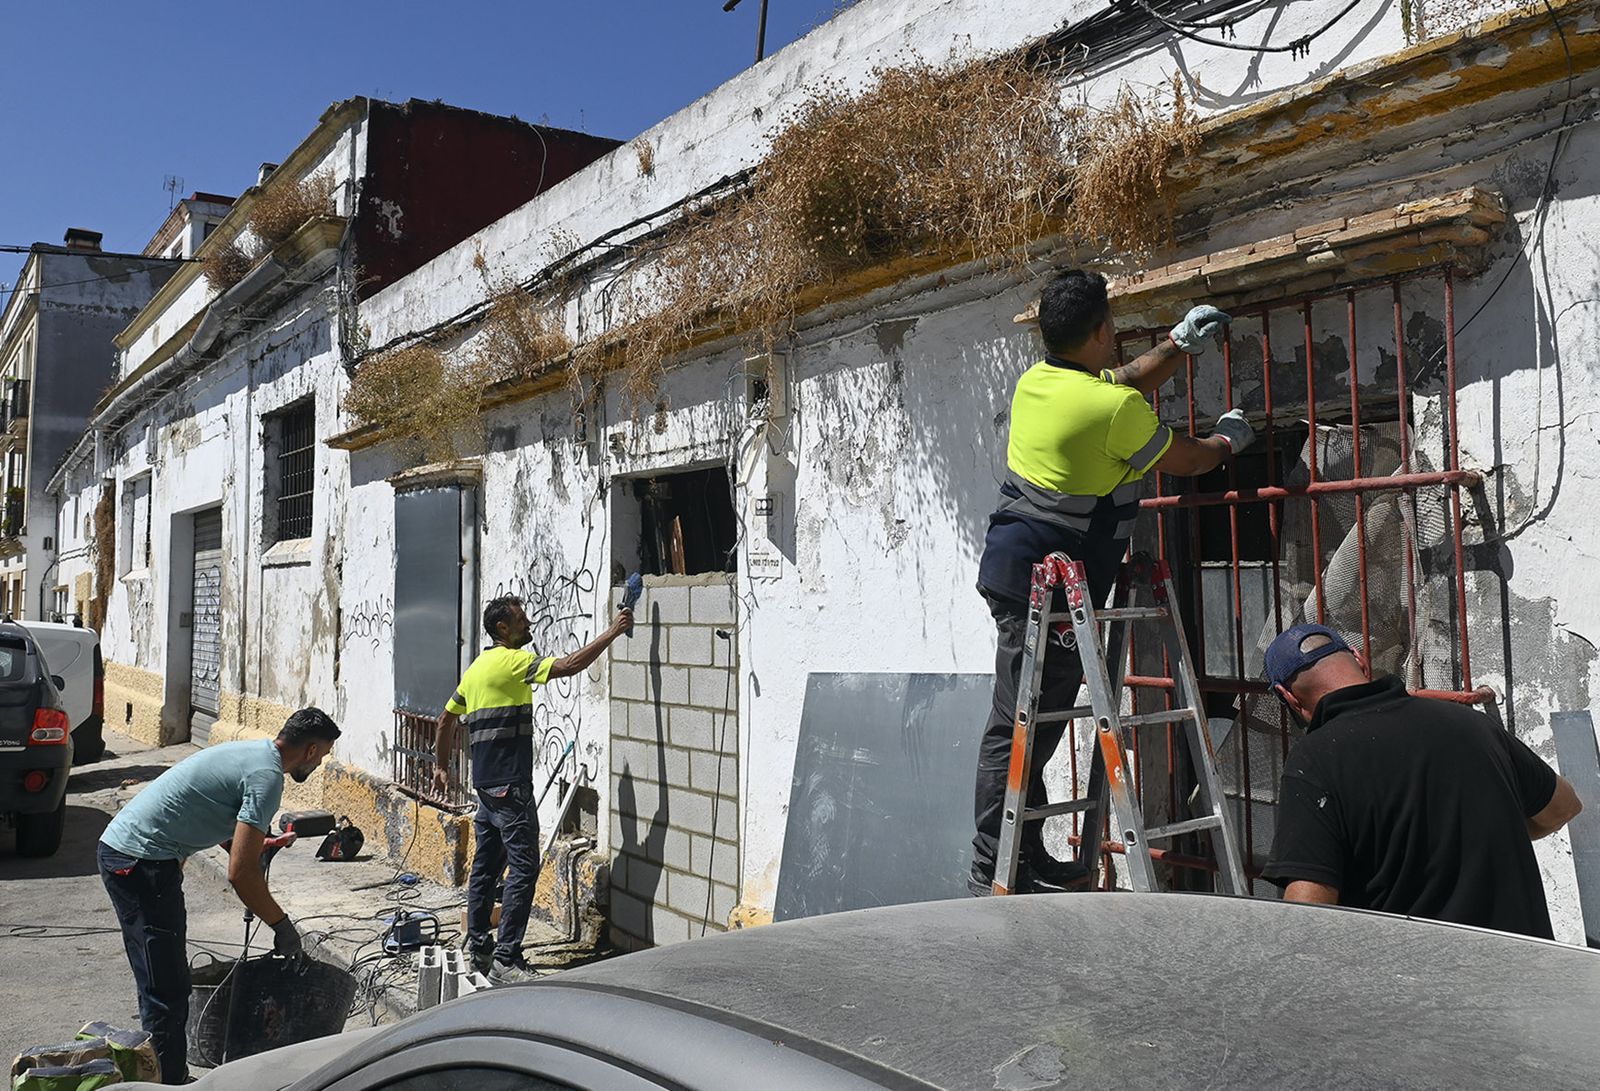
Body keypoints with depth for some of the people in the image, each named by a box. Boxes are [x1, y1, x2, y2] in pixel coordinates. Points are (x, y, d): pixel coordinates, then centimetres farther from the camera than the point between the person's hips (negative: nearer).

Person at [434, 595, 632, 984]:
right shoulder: (512, 661, -12)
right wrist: (612, 633, -14)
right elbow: (569, 666, -21)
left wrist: (442, 767, 32)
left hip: (486, 784, 10)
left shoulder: (477, 667, 17)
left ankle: (479, 948, 22)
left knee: (487, 864, 15)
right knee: (523, 867, -8)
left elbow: (447, 719, 24)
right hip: (510, 785, -10)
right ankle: (505, 959, -7)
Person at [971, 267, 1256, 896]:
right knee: (1019, 728, -4)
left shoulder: (1036, 381, 9)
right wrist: (1227, 442, 23)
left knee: (1034, 724, 14)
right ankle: (992, 873, 3)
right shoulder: (1115, 410, -15)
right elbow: (1185, 461, 3)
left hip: (1014, 568, 9)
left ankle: (1027, 858, 24)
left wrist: (1180, 345, 32)